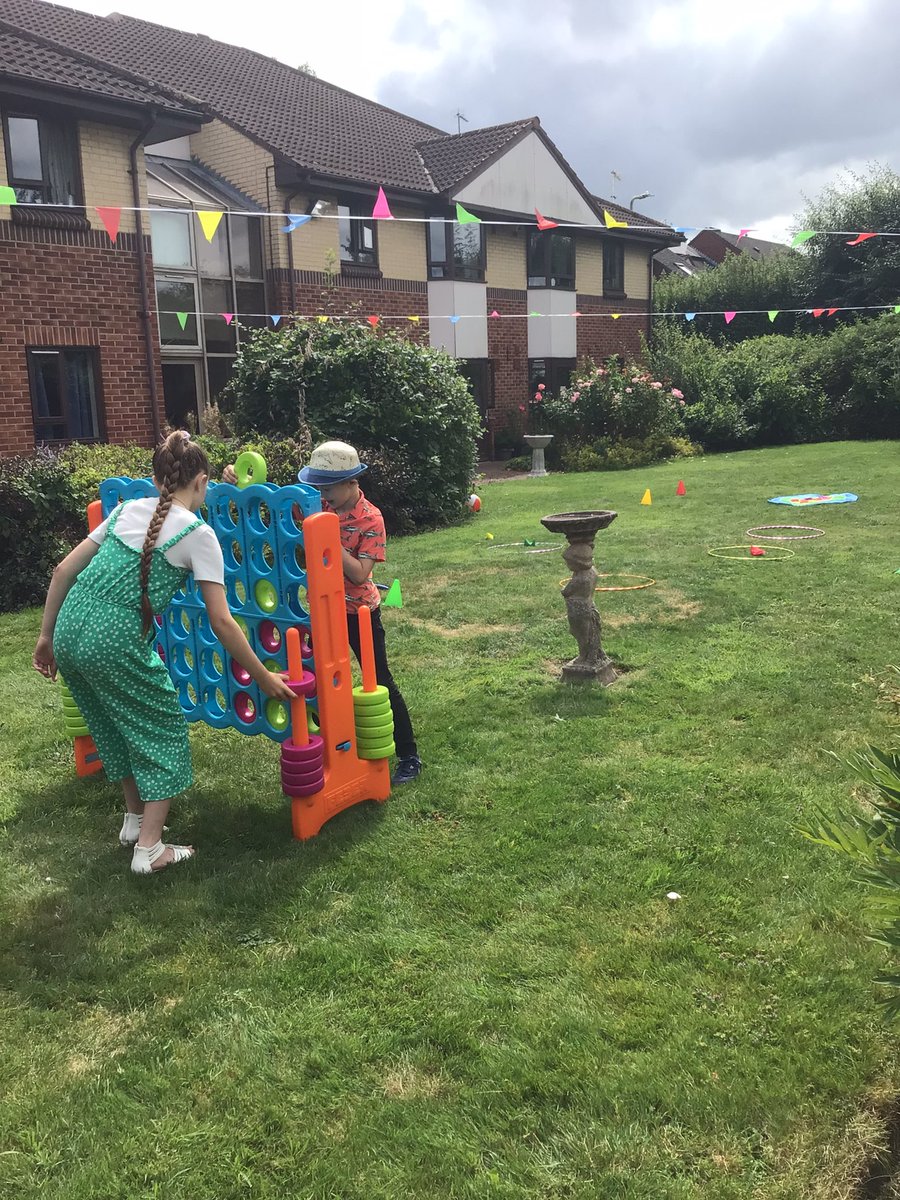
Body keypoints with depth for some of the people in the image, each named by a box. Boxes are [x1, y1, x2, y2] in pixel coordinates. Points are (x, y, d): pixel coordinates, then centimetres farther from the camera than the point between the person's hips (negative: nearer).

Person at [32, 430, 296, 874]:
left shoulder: (126, 510, 14)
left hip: (69, 632, 7)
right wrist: (264, 678, 3)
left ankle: (134, 820, 42)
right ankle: (149, 849, 15)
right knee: (162, 730, 13)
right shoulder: (197, 533, -2)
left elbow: (63, 571, 14)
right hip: (115, 642, -6)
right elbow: (221, 622, -5)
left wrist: (46, 635, 23)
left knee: (117, 726, 26)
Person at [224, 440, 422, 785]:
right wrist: (238, 481, -21)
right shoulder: (319, 505, -5)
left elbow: (359, 574, -26)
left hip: (359, 611, -6)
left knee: (379, 682, 2)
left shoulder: (370, 519, -19)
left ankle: (408, 756, 14)